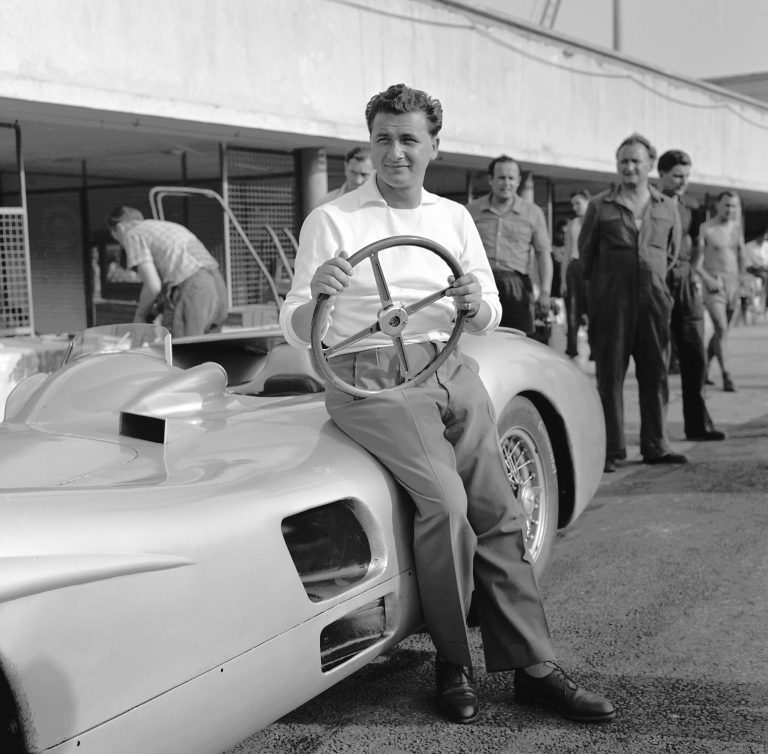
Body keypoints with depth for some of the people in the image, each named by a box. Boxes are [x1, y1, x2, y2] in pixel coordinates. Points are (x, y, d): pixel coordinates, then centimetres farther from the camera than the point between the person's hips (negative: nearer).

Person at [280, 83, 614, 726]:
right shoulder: (331, 221, 1)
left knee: (497, 510, -5)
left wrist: (475, 304, -9)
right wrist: (316, 292, -25)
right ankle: (453, 663, -6)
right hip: (372, 378, -5)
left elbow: (488, 320, 16)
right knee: (443, 499, -23)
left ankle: (534, 668, 4)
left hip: (451, 369, 5)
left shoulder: (454, 217, 16)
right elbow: (297, 332, -3)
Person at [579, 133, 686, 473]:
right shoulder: (600, 206, 2)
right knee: (610, 374, -2)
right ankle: (611, 449, 4)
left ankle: (655, 445, 15)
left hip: (654, 298, 3)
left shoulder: (668, 208, 10)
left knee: (655, 373, 5)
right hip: (611, 300, -3)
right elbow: (586, 253, 9)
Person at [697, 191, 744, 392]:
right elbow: (696, 262, -7)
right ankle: (726, 377, -18)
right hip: (713, 284, -5)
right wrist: (707, 278, -20)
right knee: (721, 329, -16)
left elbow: (742, 257, 21)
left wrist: (742, 280, 12)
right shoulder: (706, 229, -3)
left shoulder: (737, 228, 12)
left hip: (733, 285, 5)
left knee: (722, 331, 9)